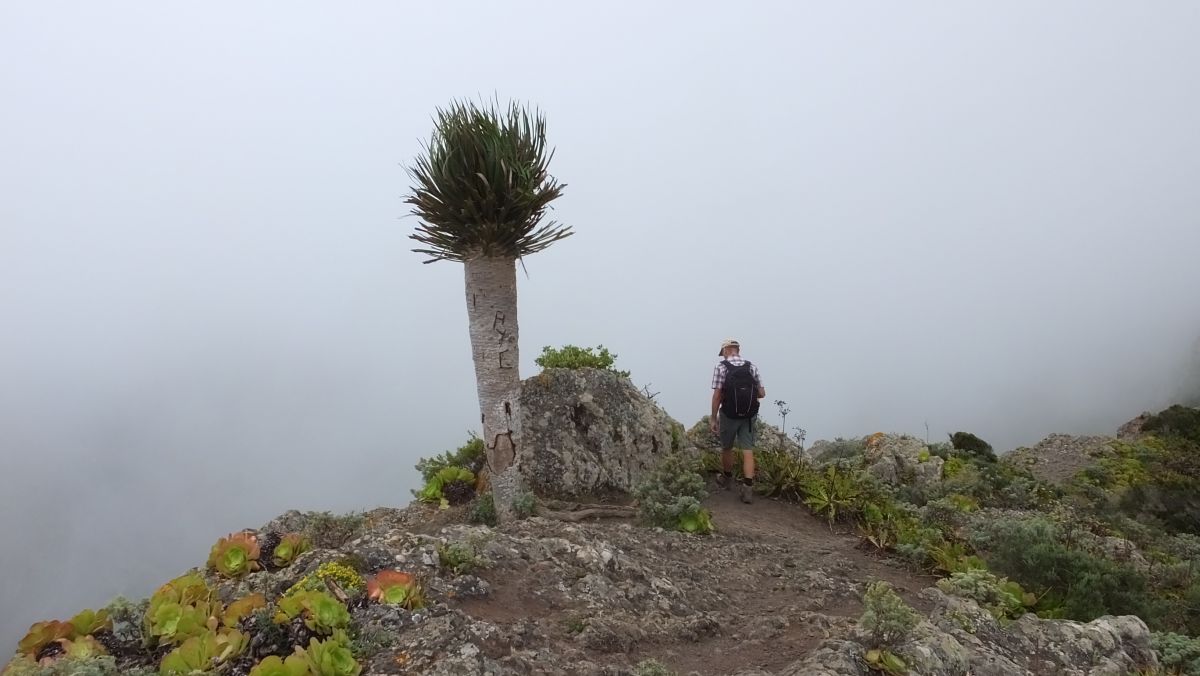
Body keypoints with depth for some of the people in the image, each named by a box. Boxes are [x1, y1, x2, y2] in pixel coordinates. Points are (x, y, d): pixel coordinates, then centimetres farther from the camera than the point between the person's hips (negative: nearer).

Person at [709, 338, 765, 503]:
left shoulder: (721, 367, -9)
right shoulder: (751, 367, 0)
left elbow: (717, 395, -12)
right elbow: (762, 393, 0)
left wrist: (713, 418, -6)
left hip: (729, 415, -2)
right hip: (749, 416, 2)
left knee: (727, 448, 18)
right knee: (748, 451, 1)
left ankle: (727, 479, 38)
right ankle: (748, 488, -9)